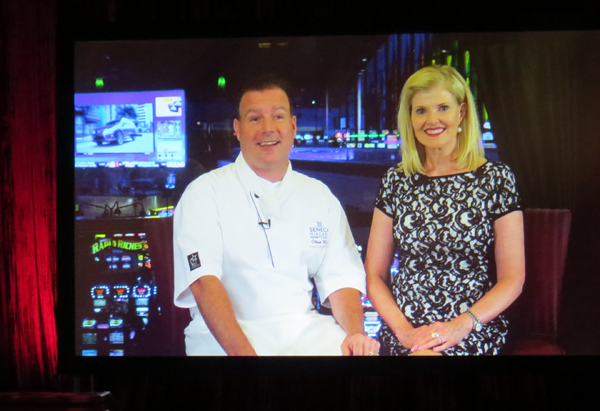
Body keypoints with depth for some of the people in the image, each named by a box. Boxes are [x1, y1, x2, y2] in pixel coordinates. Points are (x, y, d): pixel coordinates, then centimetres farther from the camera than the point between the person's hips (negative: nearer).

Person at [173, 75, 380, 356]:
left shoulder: (320, 196, 15)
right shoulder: (204, 193, 0)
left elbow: (340, 279, 9)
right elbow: (204, 281, -12)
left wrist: (355, 333, -12)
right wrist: (244, 352, -26)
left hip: (307, 332, 5)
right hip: (226, 340, -4)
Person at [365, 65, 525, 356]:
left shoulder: (496, 178, 4)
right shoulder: (396, 181, 10)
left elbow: (512, 279, 2)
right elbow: (374, 275, 10)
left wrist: (460, 326, -11)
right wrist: (403, 329, -6)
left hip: (471, 335, -3)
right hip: (402, 334, 3)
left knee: (427, 354, -32)